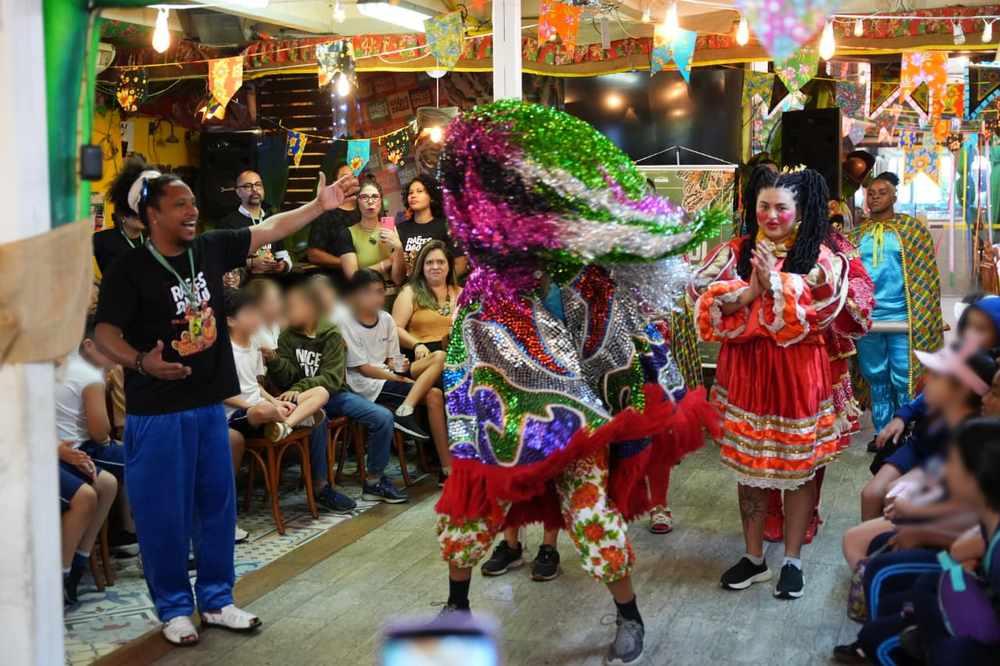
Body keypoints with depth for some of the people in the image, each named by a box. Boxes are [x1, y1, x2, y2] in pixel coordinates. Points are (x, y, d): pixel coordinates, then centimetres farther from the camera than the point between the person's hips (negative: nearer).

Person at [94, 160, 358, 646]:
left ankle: (216, 600, 27)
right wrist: (142, 361, -32)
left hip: (210, 405, 6)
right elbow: (104, 333, -14)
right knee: (164, 513, 4)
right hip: (158, 413, -5)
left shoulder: (210, 249, 2)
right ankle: (174, 608, 21)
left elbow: (269, 230, 8)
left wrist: (319, 205, 4)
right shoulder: (129, 271, -13)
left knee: (217, 506, 13)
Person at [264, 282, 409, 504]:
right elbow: (288, 378, -4)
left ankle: (373, 481, -2)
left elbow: (332, 378, -11)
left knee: (384, 417, -16)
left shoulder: (332, 334, -1)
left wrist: (301, 388, -28)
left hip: (334, 393, 2)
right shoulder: (287, 337, 3)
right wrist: (273, 360, -23)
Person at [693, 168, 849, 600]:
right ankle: (753, 557, 23)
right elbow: (706, 299, -8)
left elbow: (815, 312, -15)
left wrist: (774, 282, -20)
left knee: (798, 467, 5)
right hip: (745, 370, 2)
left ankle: (792, 560, 19)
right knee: (748, 465, 10)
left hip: (797, 373, -2)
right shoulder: (736, 252, 5)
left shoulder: (819, 258, -1)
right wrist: (750, 291, -20)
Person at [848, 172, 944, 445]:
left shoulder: (912, 229, 0)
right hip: (866, 319, 4)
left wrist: (923, 319, -9)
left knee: (903, 379, -1)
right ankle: (883, 433, 23)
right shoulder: (857, 234, 10)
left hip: (900, 318, -4)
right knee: (875, 377, 12)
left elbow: (925, 274, -3)